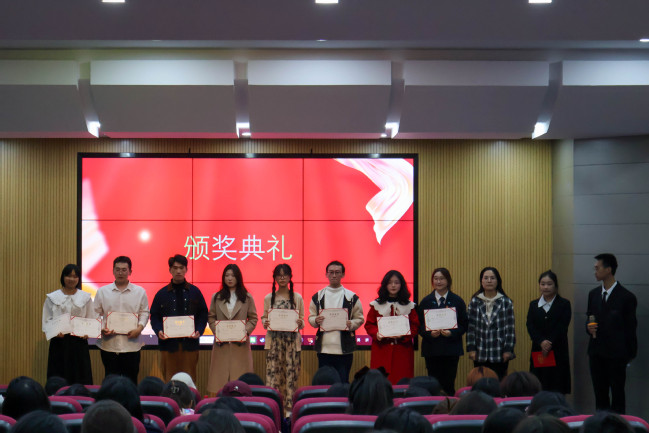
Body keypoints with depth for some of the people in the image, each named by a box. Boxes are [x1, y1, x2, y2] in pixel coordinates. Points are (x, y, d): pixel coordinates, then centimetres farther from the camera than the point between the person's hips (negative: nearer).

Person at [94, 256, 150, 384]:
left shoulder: (139, 292, 7)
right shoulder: (102, 291, 8)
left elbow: (144, 312, 8)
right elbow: (96, 314, 9)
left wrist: (139, 328, -9)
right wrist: (101, 328, -8)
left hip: (131, 344, 0)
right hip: (109, 344, 1)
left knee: (131, 382, 2)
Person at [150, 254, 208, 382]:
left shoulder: (194, 292, 9)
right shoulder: (162, 294, 8)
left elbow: (203, 314, 11)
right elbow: (154, 316, 8)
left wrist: (199, 331, -6)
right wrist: (159, 331, -11)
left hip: (190, 343, 0)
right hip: (168, 344, 0)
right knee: (169, 379, 0)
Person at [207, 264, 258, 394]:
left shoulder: (247, 298, 7)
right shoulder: (217, 297, 11)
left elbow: (253, 318, 6)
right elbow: (211, 317, 10)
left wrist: (246, 331, -11)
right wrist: (217, 331, -7)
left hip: (240, 344, -1)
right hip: (221, 344, 1)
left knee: (240, 375, -4)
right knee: (220, 376, -2)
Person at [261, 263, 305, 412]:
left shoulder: (297, 298, 8)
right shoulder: (269, 298, 10)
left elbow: (302, 320, 10)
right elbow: (264, 317, 14)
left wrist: (300, 323, -12)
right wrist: (265, 323, -8)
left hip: (292, 340, 0)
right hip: (274, 340, 0)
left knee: (291, 371, -4)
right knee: (273, 372, -6)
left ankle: (290, 406, 1)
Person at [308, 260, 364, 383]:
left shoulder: (351, 297, 6)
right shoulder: (318, 297, 12)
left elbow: (360, 319, 7)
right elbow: (311, 317, 15)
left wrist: (351, 324, -13)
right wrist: (316, 321, -7)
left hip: (344, 348, -2)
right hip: (324, 347, 2)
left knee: (343, 382, 0)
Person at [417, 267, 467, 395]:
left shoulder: (457, 301, 6)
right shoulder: (426, 302, 9)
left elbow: (464, 324, 3)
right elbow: (420, 325, 6)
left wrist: (452, 333, -15)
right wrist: (430, 333, -14)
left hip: (451, 349, -1)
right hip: (431, 349, 1)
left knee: (449, 384, -2)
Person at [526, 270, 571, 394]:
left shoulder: (564, 304, 3)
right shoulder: (534, 305, 13)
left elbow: (562, 328, -7)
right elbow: (530, 327, 1)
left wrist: (549, 343, -17)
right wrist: (541, 342, -16)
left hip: (557, 353, -3)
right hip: (538, 352, 3)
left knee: (557, 389, -3)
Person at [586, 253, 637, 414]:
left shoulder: (626, 297, -7)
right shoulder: (593, 294, 11)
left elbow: (630, 327, -4)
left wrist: (630, 353, -4)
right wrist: (589, 327, -4)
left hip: (616, 353, -6)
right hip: (596, 352, 6)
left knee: (617, 394, -1)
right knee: (600, 394, 9)